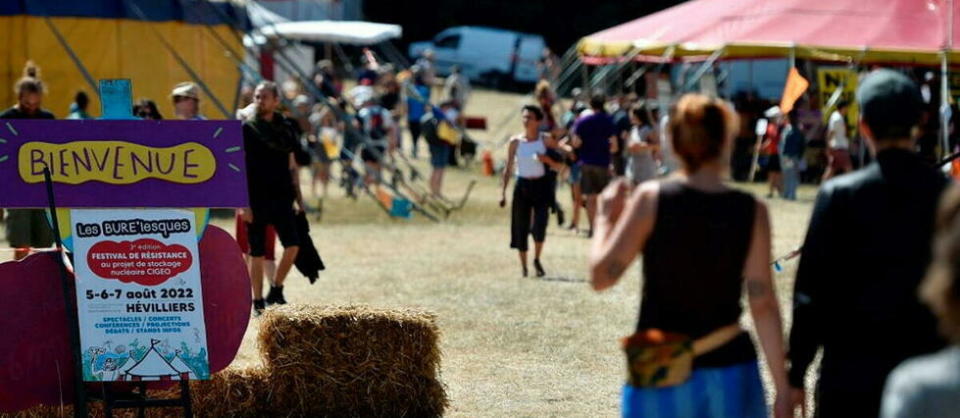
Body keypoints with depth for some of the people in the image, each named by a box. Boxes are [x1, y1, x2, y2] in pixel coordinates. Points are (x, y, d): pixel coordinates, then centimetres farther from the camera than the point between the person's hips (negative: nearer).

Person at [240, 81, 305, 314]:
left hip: (281, 198, 3)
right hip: (256, 201, -3)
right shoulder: (247, 129, -2)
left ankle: (276, 291, 6)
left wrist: (298, 198, 12)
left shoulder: (284, 129, 10)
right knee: (257, 254, 1)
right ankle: (258, 302, 10)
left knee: (292, 245, -11)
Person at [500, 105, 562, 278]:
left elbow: (558, 165, 3)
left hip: (540, 185, -1)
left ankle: (537, 260, 9)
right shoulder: (516, 142, 1)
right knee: (521, 229, 2)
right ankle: (524, 267, 15)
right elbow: (508, 168, 3)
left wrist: (547, 159, -17)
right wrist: (503, 192, -2)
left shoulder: (544, 139, 1)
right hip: (522, 186, 1)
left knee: (539, 226, -14)